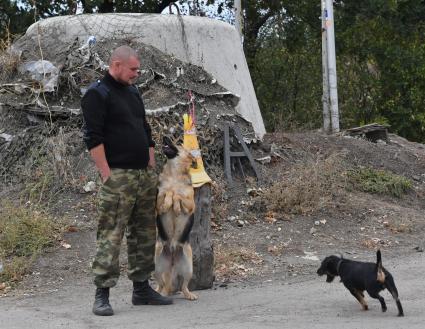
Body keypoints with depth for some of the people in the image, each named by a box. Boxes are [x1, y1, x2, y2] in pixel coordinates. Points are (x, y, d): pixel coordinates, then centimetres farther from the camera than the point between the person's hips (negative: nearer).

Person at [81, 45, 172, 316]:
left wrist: (152, 167, 17)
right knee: (111, 235, -10)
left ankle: (142, 288, 20)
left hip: (145, 175, 8)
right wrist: (107, 175, -18)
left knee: (144, 233, 11)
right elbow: (94, 138, -13)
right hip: (118, 176, -8)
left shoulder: (133, 92, 19)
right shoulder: (97, 94, -6)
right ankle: (102, 294, -7)